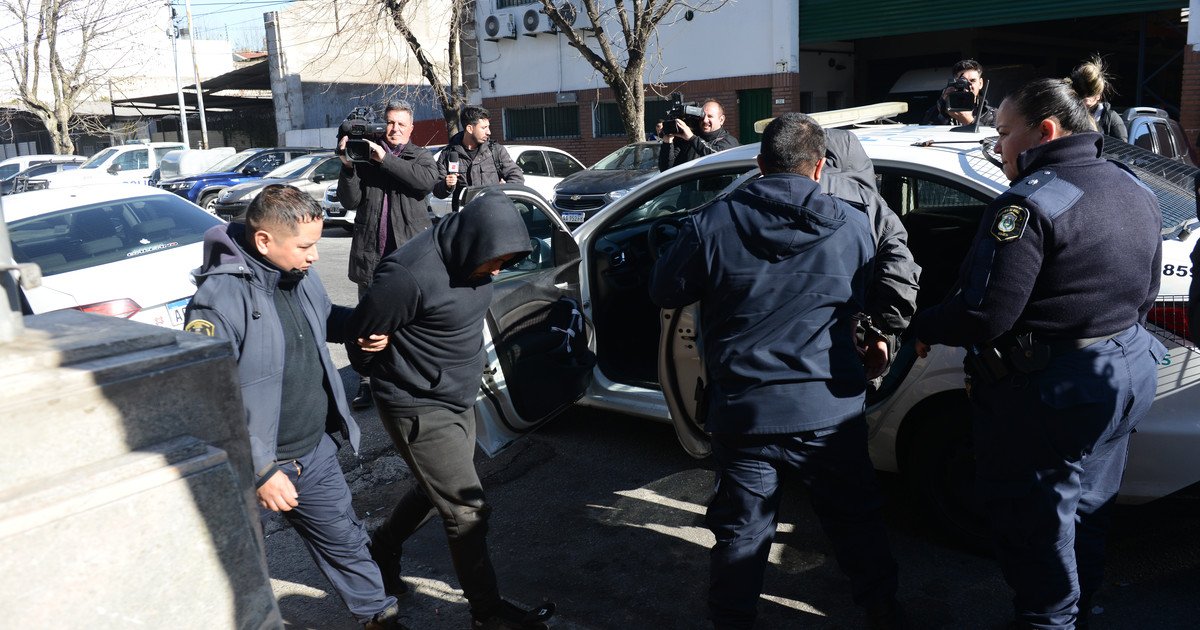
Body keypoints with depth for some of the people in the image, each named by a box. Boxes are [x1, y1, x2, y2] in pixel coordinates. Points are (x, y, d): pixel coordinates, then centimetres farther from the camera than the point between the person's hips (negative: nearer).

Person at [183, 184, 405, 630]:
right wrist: (261, 470, -25)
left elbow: (324, 317, 21)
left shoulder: (299, 274, -2)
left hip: (315, 451, 7)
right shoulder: (221, 299, -25)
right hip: (253, 464, -6)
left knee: (344, 540, 21)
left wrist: (361, 325, -2)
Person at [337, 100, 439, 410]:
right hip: (370, 252, 2)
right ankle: (366, 384, 13)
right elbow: (350, 201, 3)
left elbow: (427, 180, -16)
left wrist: (385, 159, -17)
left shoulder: (420, 156, 8)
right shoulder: (364, 156, 9)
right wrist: (348, 166, -11)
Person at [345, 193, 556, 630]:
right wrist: (395, 379, 2)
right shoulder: (411, 275, -28)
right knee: (467, 512, -1)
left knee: (438, 492, 22)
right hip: (420, 410, -8)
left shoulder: (470, 259, -3)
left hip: (460, 399, 8)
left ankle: (383, 547, 47)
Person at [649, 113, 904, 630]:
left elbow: (664, 292, 2)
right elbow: (872, 309, 9)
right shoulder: (853, 226, -3)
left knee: (741, 531, 14)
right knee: (856, 521, 21)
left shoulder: (711, 224, -9)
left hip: (744, 411, -1)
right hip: (831, 411, 2)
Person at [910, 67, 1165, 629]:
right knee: (1086, 509, 25)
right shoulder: (1135, 192, 7)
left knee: (1036, 523, 8)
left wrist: (922, 328, -11)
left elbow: (984, 314, -28)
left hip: (1046, 393, -9)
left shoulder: (1029, 203, -23)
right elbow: (1144, 293, 16)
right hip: (1127, 373, 10)